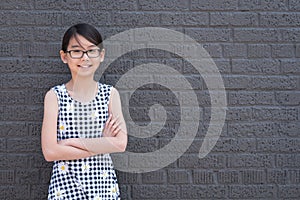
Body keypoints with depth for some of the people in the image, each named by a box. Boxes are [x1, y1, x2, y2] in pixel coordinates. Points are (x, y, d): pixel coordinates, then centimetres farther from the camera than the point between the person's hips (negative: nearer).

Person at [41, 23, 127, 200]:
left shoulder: (110, 94, -1)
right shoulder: (55, 96, -4)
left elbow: (121, 143, -11)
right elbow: (50, 152, -11)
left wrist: (70, 142, -14)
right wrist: (103, 144, -11)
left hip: (104, 184, 1)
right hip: (65, 186, -1)